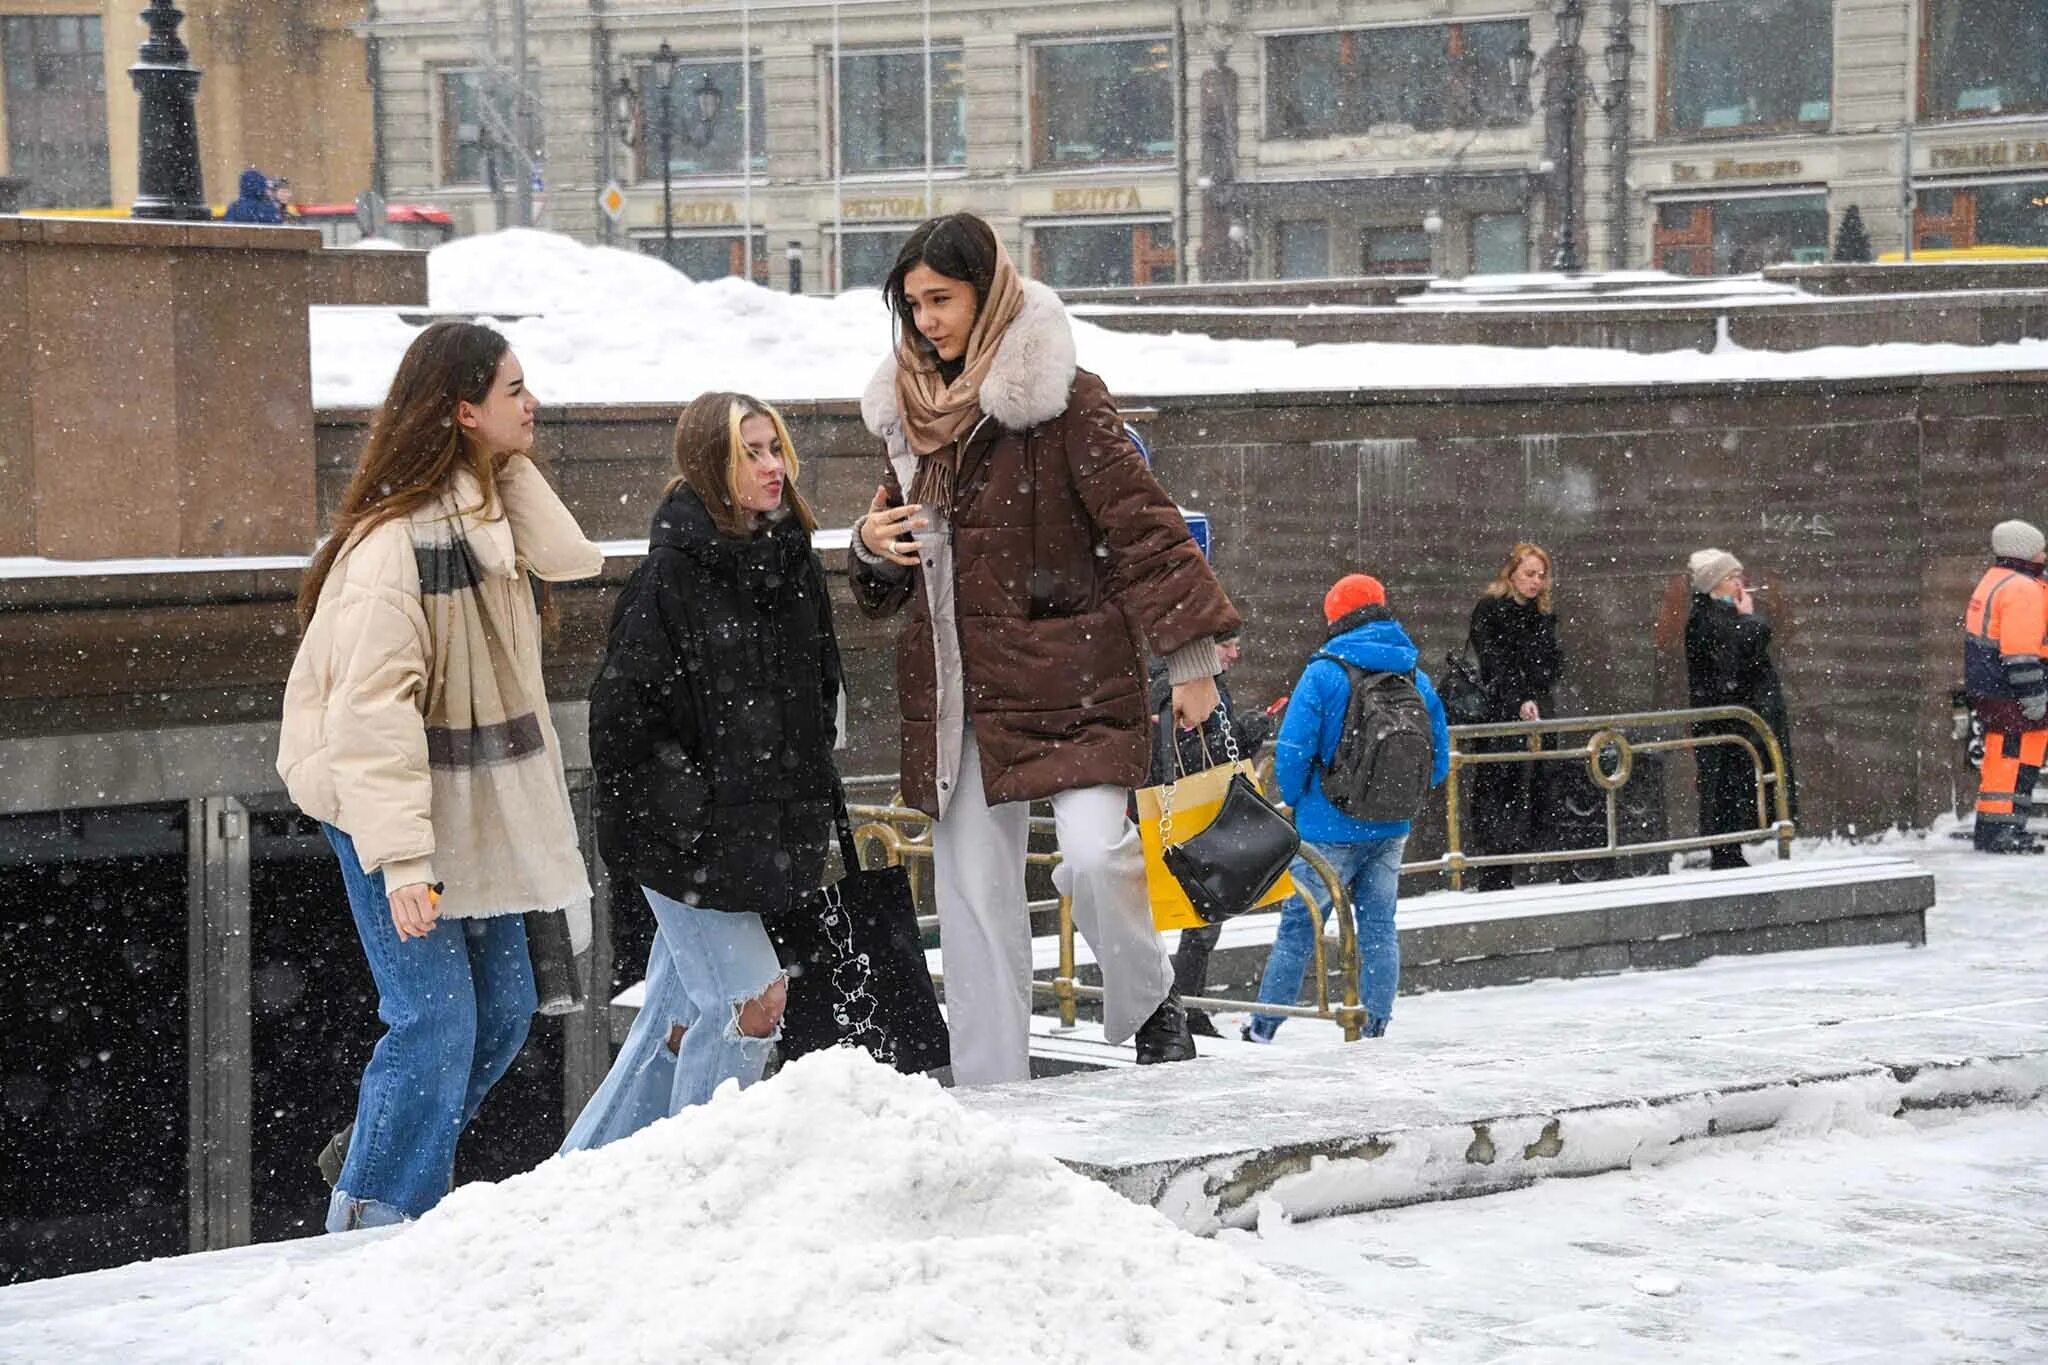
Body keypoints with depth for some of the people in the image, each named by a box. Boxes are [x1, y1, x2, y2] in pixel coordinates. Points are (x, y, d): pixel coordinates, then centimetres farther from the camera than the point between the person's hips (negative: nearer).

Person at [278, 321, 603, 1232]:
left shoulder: (490, 508, 8)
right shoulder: (395, 541, -21)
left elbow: (572, 562, -8)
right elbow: (372, 709, -24)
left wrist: (516, 471, -8)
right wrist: (401, 859, -28)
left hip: (477, 807, 9)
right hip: (395, 809, -9)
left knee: (503, 1006, 14)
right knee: (436, 1021, -10)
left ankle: (384, 1158, 30)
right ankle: (371, 1220, 2)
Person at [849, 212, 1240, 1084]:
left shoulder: (1061, 399, -9)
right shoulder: (912, 408, 12)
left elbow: (1141, 523, -11)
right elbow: (888, 583, 23)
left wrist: (1190, 654, -15)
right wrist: (873, 548, -1)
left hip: (1066, 672, -6)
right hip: (958, 680, 6)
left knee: (1096, 856, -19)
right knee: (973, 889, 5)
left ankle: (1148, 1005, 9)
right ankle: (989, 1086, 11)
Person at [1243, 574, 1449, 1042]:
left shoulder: (1323, 674, -12)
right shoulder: (1418, 681, 3)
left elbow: (1293, 751, -14)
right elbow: (1438, 762, 7)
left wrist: (1292, 799, 4)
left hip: (1330, 828, -4)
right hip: (1392, 829, 4)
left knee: (1298, 924, 4)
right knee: (1379, 927, 11)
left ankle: (1264, 1027, 9)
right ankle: (1375, 1027, 10)